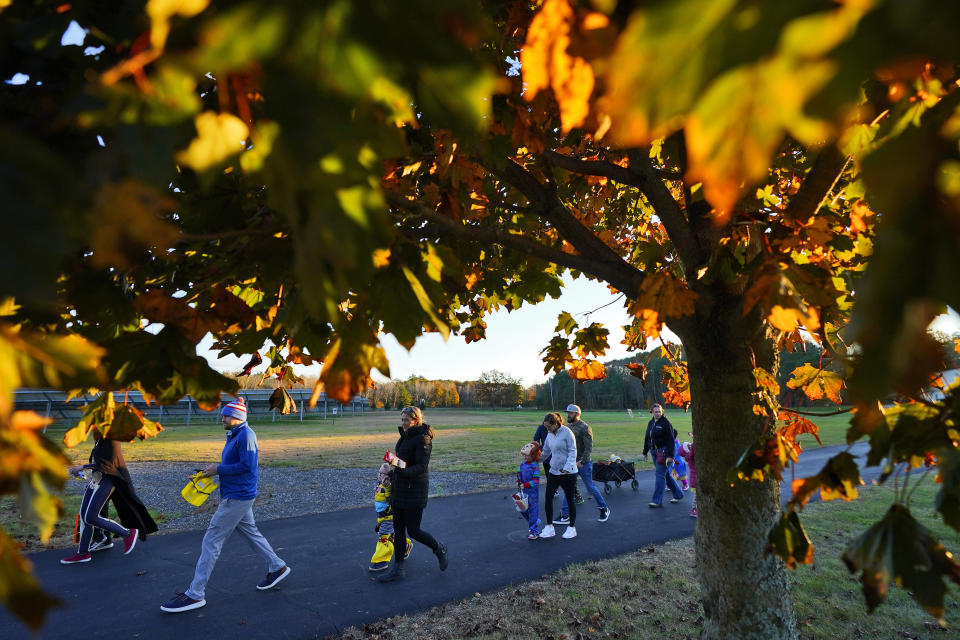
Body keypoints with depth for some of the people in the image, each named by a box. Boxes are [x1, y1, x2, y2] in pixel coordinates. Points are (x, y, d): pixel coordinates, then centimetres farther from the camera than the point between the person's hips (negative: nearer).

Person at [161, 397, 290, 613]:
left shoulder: (246, 435, -18)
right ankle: (277, 567, 33)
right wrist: (213, 470, 5)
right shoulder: (233, 435, 13)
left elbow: (246, 466, -24)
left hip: (237, 498, -10)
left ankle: (194, 595, 3)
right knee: (250, 532, 20)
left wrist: (218, 469, -16)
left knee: (211, 541, -5)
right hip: (234, 496, 10)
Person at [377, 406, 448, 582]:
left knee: (413, 531, -1)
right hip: (400, 490, 9)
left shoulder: (422, 439, -16)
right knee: (398, 530, 11)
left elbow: (421, 466, -23)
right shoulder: (405, 436, 11)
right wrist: (392, 474, 19)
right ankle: (398, 568, 20)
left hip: (414, 491, -9)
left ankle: (439, 548, 25)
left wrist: (404, 471, -38)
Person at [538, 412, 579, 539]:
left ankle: (572, 528, 22)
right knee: (548, 498, 1)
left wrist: (567, 466, -24)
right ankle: (549, 527, 12)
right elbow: (546, 451, 19)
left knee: (570, 499, 7)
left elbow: (572, 451, -15)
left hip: (568, 472, -6)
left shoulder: (567, 433, -14)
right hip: (554, 471, 6)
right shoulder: (549, 434, 6)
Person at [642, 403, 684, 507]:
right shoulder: (651, 423, 11)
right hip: (655, 451, 8)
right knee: (666, 474, 14)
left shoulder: (666, 423, -12)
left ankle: (657, 500, -5)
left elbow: (671, 439, -15)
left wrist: (670, 455, -20)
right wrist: (645, 452, 19)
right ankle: (678, 494, 30)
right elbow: (647, 438, 18)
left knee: (659, 474, -9)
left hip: (664, 451, -8)